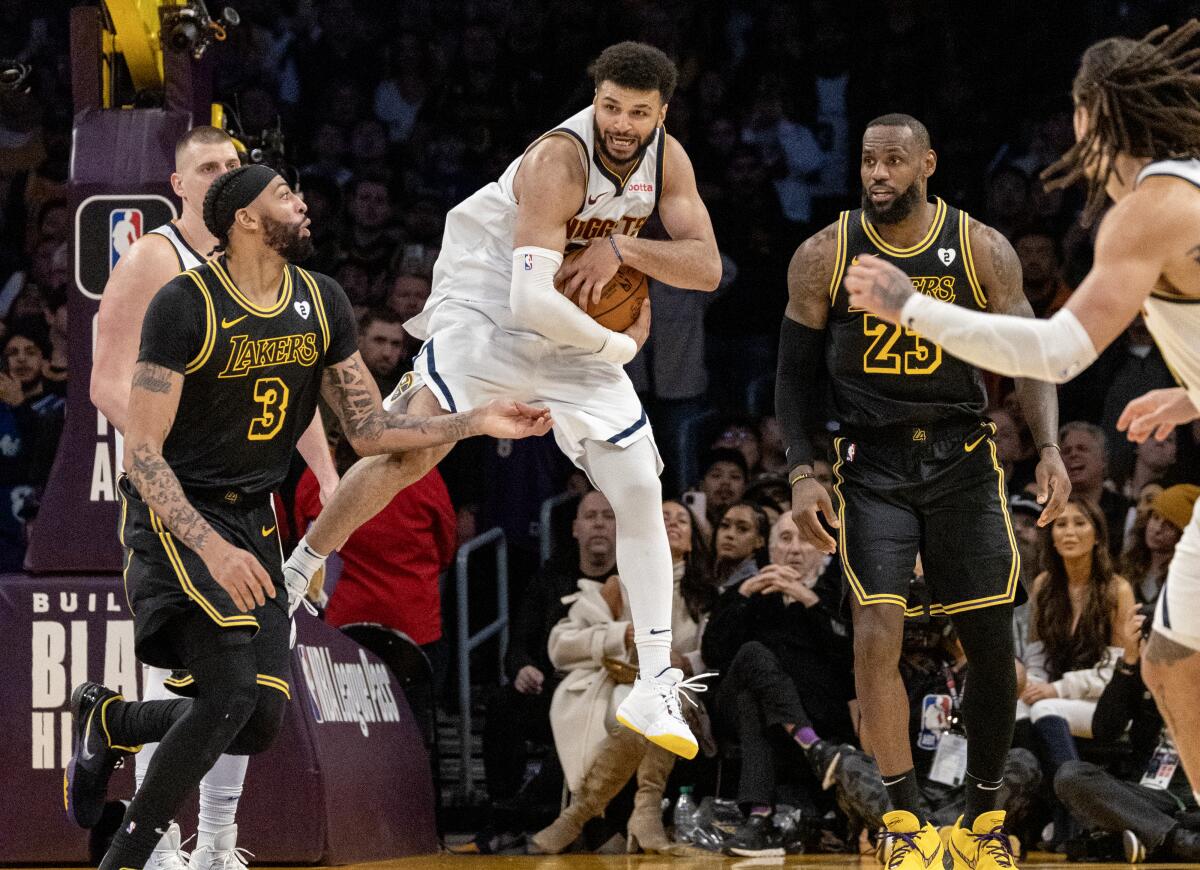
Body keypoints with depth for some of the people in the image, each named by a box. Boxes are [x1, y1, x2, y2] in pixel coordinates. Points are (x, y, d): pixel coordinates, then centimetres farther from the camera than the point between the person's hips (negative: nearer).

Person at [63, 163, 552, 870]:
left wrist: (476, 423, -5)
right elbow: (141, 453, -18)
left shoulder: (323, 304, 3)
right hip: (174, 516, -7)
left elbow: (369, 429, 9)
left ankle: (107, 721, 25)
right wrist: (212, 548, -30)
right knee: (233, 691, -24)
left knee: (260, 723, 0)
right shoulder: (185, 305, -17)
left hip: (253, 521, 7)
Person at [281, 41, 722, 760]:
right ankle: (294, 574, -11)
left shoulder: (667, 160, -6)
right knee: (413, 450, -27)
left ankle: (654, 689, 6)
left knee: (641, 495, 0)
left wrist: (623, 247, -23)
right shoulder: (559, 161, -27)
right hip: (486, 307, -6)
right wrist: (618, 346, -23)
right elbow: (531, 301, -35)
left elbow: (707, 267, -8)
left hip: (573, 331, 6)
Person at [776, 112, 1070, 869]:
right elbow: (796, 371, 5)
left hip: (962, 460, 1)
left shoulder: (982, 251, -3)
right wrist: (801, 473, -6)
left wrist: (1050, 448, -15)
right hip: (871, 467, -1)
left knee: (992, 648, 3)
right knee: (877, 634, -18)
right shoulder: (823, 257, -3)